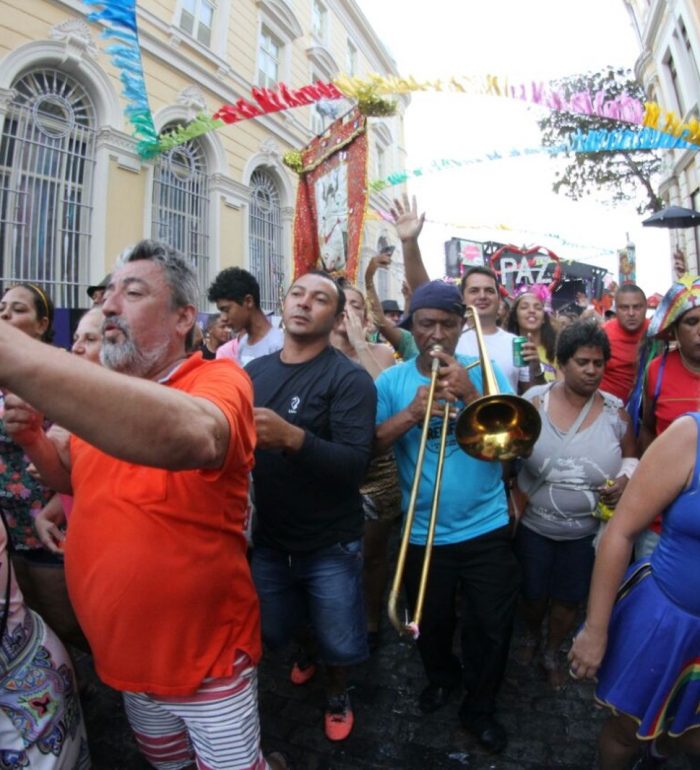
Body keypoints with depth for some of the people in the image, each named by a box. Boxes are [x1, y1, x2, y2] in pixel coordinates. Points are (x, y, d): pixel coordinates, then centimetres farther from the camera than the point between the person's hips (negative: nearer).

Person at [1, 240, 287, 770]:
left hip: (207, 657, -7)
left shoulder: (218, 380, -23)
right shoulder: (101, 395, 0)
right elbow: (75, 477, 14)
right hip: (123, 652, 7)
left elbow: (191, 435, -48)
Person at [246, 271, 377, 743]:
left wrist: (292, 437, -41)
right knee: (272, 634, 24)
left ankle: (337, 693, 48)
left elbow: (356, 464, -27)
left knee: (337, 644, 13)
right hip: (267, 538, 5)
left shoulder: (349, 379, -17)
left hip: (331, 544, -4)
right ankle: (311, 647, 58)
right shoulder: (255, 371, 0)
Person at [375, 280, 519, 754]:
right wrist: (410, 414, -28)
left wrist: (470, 395, -25)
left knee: (491, 629, 15)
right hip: (422, 533, 1)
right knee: (431, 624, 23)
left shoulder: (485, 372, -5)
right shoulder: (392, 381, -5)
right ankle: (442, 676, 54)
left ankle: (480, 707, 42)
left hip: (486, 529, 0)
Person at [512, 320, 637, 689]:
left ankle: (552, 652, 47)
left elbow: (630, 456, 7)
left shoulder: (615, 410, -7)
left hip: (587, 529, 2)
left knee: (570, 597, 19)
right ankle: (531, 636, 51)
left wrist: (624, 479, -14)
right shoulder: (534, 400, -13)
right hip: (533, 524, -1)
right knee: (532, 592, 18)